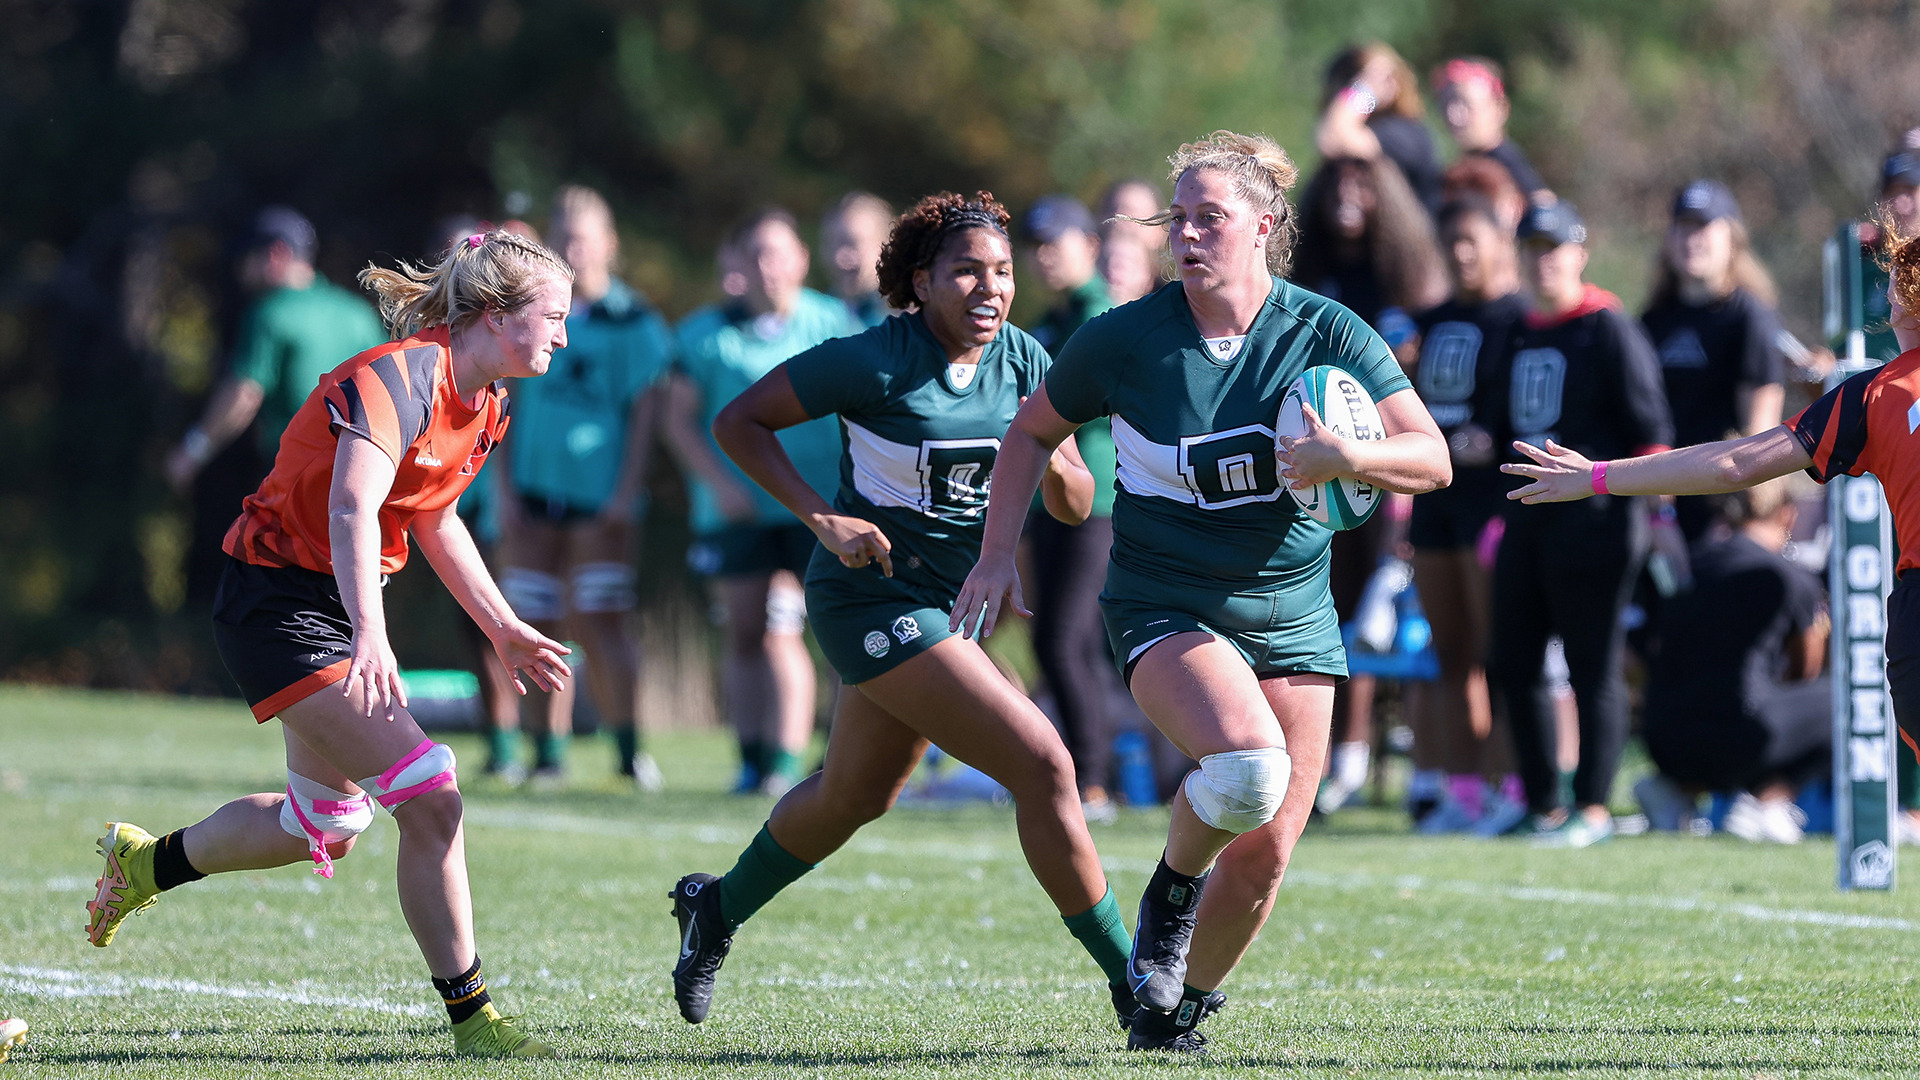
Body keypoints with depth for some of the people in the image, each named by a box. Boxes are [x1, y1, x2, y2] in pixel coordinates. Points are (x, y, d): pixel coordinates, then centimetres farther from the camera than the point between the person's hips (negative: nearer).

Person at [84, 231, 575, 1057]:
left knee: (328, 829, 19)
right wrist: (369, 634, -49)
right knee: (430, 797, -18)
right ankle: (470, 1018, -12)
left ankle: (145, 863, 41)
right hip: (278, 603, -10)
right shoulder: (402, 377, -23)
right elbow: (351, 509, -36)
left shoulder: (482, 404, 6)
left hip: (338, 605, 10)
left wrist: (504, 630, 22)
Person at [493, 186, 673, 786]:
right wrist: (505, 489, 5)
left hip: (601, 495, -4)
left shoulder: (632, 322, -1)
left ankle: (629, 748, -5)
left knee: (601, 622, -9)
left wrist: (627, 493, -9)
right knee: (538, 625, 2)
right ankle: (549, 751, 9)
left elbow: (643, 413, -2)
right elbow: (509, 405, 12)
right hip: (535, 490, 4)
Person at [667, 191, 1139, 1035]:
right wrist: (823, 517, -21)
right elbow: (738, 422, -11)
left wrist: (1051, 463, -21)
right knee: (1043, 766, -17)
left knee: (857, 794, 24)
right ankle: (1131, 983, -11)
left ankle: (717, 910, 47)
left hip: (949, 602, 8)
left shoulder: (1025, 363, -1)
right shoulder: (876, 362, -18)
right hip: (872, 596, -8)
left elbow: (1074, 506, 2)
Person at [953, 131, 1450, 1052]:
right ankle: (1171, 890, 0)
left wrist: (1349, 457, -29)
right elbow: (1034, 430, 9)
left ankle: (1184, 1003, 26)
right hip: (1165, 610, -3)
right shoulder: (1126, 339, -7)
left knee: (1265, 853, 0)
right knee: (1247, 762, -31)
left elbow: (1431, 458, -10)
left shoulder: (1327, 334, -6)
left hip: (1291, 619, 3)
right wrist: (997, 554, 2)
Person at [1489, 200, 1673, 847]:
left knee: (1594, 667, -4)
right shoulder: (1520, 336, 17)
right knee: (1511, 666, 7)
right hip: (1526, 519, 8)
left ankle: (1592, 810, -1)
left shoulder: (1608, 330, -6)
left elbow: (1649, 426, -9)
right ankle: (1541, 805, 16)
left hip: (1591, 519, -8)